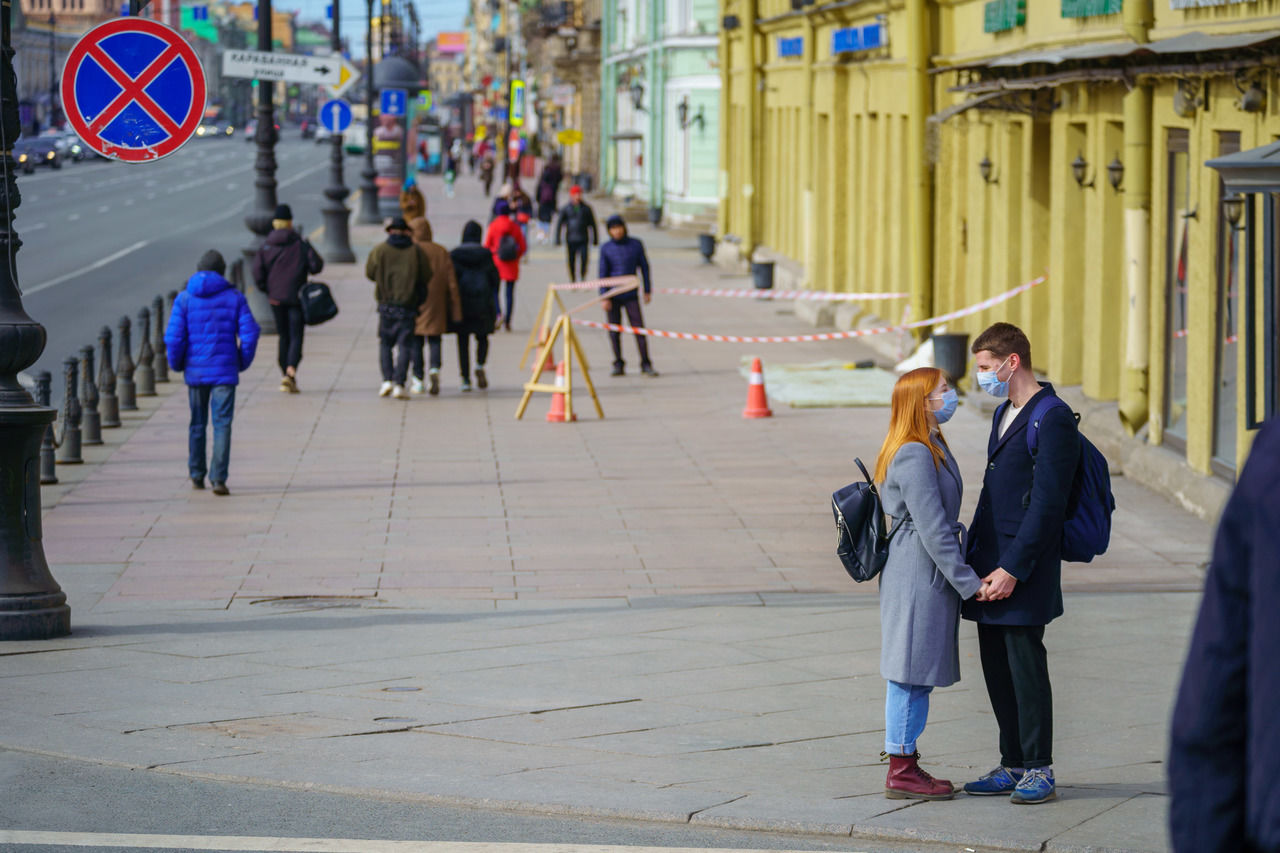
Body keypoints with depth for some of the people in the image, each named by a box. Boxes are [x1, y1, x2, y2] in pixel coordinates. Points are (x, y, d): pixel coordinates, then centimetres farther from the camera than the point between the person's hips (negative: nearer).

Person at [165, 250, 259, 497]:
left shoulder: (184, 299, -1)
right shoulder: (234, 298, -1)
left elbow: (174, 337, -8)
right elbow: (249, 333, -5)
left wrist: (176, 364, 8)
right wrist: (243, 363, 8)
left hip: (195, 372, 1)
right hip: (225, 372, -1)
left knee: (197, 425, 15)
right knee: (222, 425, -2)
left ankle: (196, 476, 24)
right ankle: (218, 478, -12)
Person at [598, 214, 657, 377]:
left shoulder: (636, 245, 2)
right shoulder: (606, 249, -1)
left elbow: (644, 267, 9)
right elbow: (603, 273, 0)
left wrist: (648, 291, 8)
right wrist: (604, 297, -6)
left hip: (631, 296, 0)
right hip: (612, 296, 0)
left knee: (639, 329, -5)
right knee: (614, 331, 3)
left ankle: (646, 365, -1)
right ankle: (618, 365, 13)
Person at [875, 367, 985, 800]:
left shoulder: (932, 449, 14)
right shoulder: (915, 456, -18)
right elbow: (932, 529, -21)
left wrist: (966, 577, 18)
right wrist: (968, 582, -18)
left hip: (926, 576, 10)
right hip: (918, 578, -10)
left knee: (916, 675, 13)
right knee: (911, 671, -4)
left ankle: (905, 764, 20)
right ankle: (900, 773, 2)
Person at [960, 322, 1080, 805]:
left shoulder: (1052, 421, -13)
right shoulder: (1004, 413, 17)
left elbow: (1047, 505, -18)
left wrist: (1012, 568, -19)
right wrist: (975, 557, 16)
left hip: (1024, 571, -9)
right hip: (990, 565, 9)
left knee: (1025, 666, -4)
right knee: (997, 668, 10)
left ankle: (1039, 770, 3)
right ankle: (1013, 766, 18)